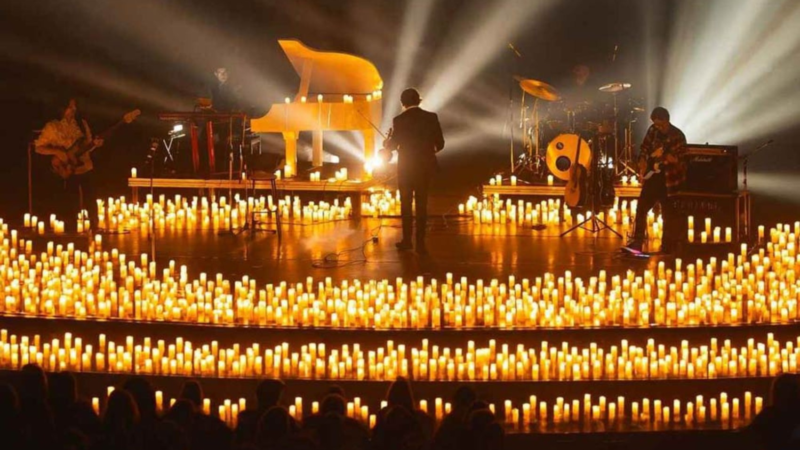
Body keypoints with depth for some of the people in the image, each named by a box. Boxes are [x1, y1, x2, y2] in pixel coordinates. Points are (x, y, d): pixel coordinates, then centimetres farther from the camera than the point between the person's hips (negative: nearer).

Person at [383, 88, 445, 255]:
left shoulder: (399, 120, -11)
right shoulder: (431, 117, -5)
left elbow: (392, 145, -4)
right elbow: (440, 143, -3)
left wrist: (386, 141, 19)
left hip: (406, 167, -2)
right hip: (426, 166, 2)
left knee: (406, 203, 12)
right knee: (422, 204, 10)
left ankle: (407, 240, 11)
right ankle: (420, 243, 6)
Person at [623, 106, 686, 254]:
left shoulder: (677, 136, -12)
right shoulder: (653, 130, 4)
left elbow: (679, 159, -16)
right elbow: (644, 149, 12)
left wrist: (663, 156, -30)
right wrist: (642, 169, 1)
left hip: (669, 180, -5)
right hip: (652, 176, 5)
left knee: (668, 215, 2)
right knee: (641, 209, 3)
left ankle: (667, 248, 12)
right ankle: (637, 243, 7)